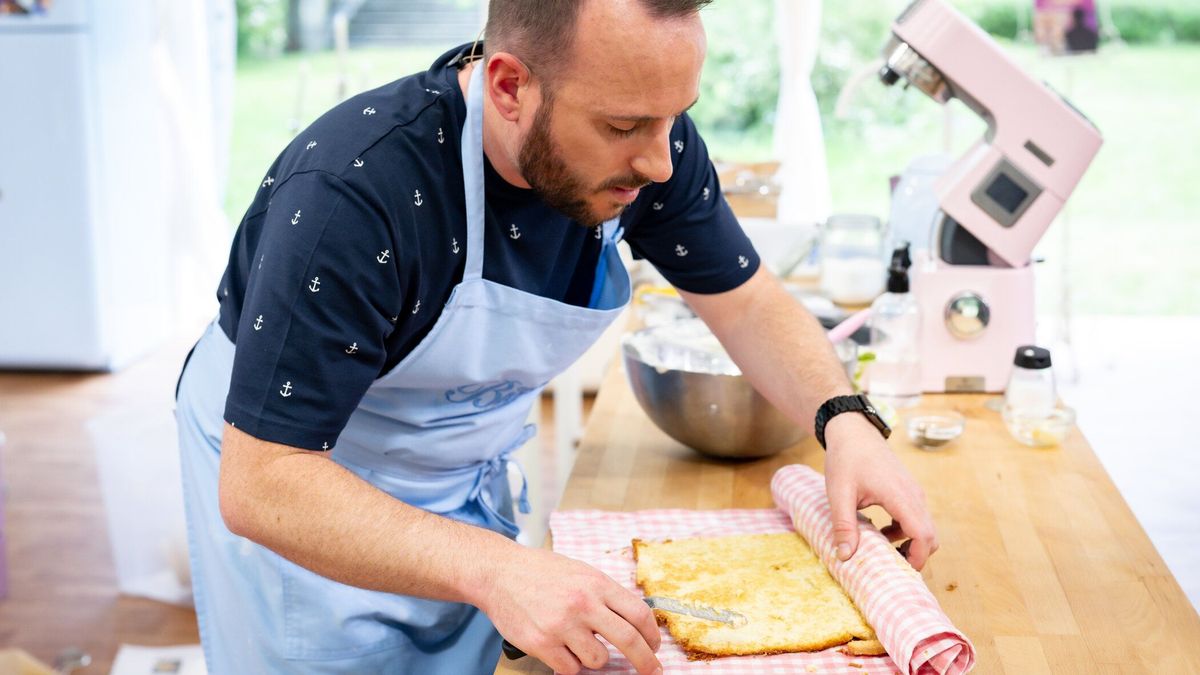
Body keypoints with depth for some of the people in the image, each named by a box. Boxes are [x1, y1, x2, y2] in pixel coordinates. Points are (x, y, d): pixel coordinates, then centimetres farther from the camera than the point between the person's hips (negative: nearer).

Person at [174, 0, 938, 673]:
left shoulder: (649, 142, -18)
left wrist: (846, 422, -22)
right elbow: (260, 483, -36)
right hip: (301, 490, -5)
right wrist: (492, 570, -47)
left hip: (468, 479, 5)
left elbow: (748, 303, -3)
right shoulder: (353, 191, -36)